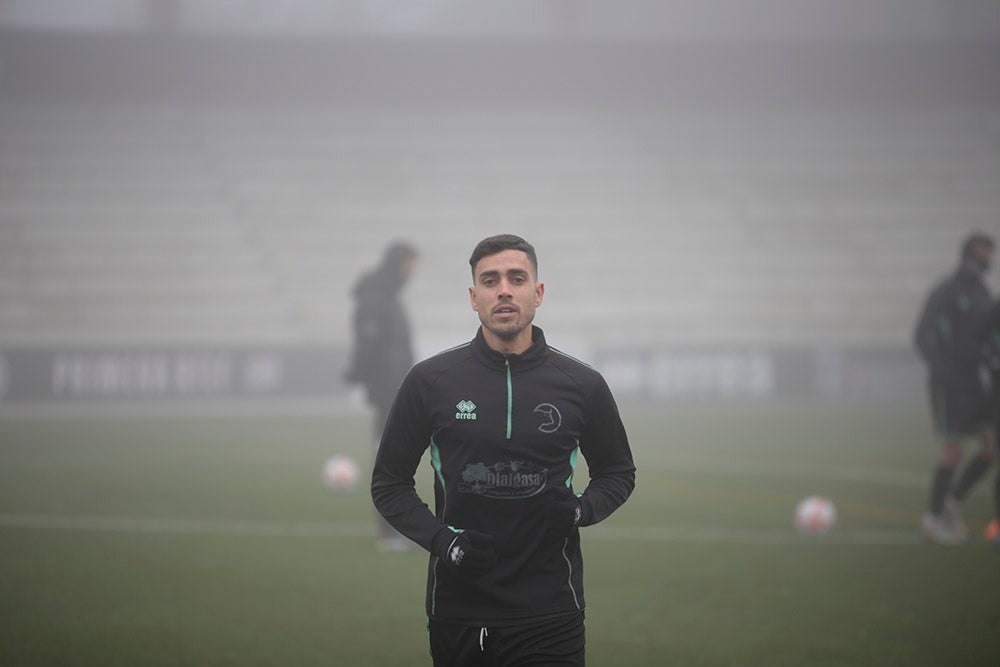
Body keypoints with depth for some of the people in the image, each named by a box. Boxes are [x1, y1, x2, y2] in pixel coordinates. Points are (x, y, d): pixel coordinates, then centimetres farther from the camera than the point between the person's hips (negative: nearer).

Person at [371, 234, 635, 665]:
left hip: (549, 616, -1)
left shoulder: (582, 385, 1)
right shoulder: (430, 382, 0)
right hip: (457, 610, 1)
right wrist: (439, 538, -10)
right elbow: (388, 483, 7)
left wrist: (582, 510, -7)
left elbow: (618, 472, 15)